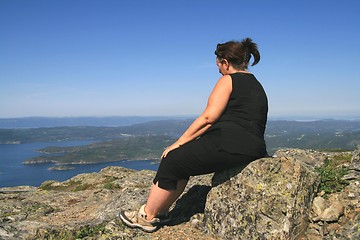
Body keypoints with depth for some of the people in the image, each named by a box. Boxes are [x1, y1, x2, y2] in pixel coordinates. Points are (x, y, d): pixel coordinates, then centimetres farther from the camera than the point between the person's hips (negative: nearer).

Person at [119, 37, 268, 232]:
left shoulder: (228, 80, -2)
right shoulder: (257, 86, 25)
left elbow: (208, 117, -12)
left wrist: (178, 143, -7)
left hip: (228, 144, -10)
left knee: (171, 162, 3)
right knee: (183, 160, 18)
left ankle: (147, 217, 15)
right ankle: (160, 212, 22)